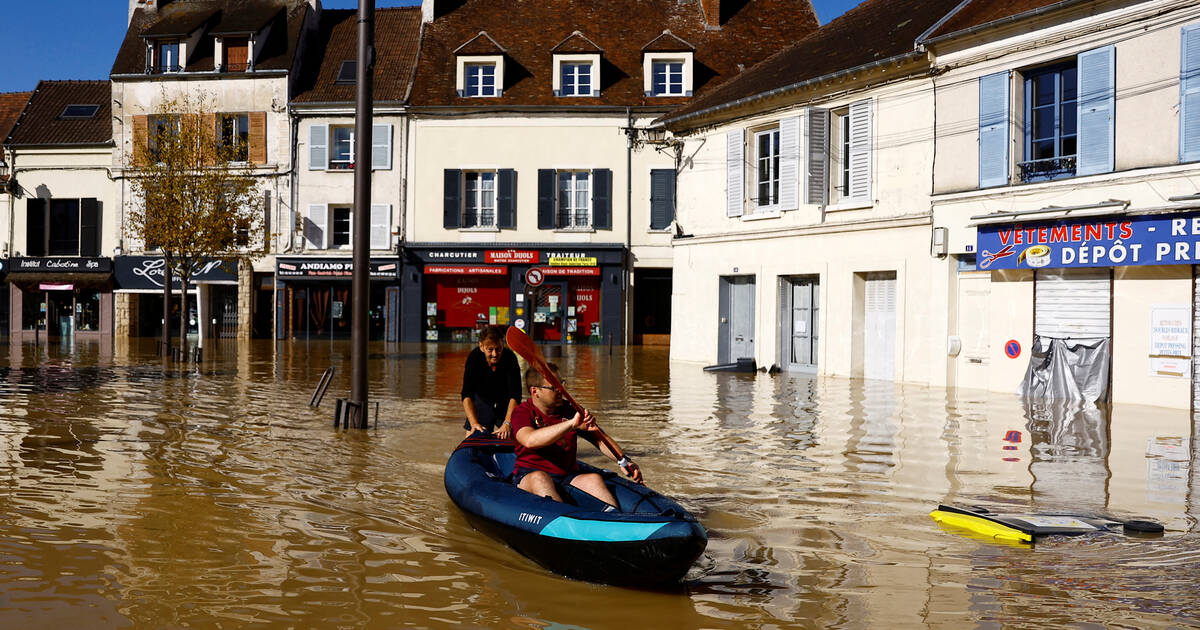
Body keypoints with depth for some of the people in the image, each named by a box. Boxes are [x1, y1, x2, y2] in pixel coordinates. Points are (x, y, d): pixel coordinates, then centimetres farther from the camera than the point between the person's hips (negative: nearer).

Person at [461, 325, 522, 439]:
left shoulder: (510, 358, -28)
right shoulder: (474, 358, -26)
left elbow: (515, 396, -32)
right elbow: (467, 395, -31)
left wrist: (507, 423, -46)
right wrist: (474, 423, -44)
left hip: (506, 403, 0)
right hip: (482, 401, 1)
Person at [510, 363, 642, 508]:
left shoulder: (570, 411, 8)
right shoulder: (522, 412, -5)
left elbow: (600, 441, 12)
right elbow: (529, 440, -27)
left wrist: (623, 461, -7)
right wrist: (571, 424, -34)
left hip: (567, 476, 4)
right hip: (528, 476, -3)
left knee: (594, 479, -24)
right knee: (539, 478, -35)